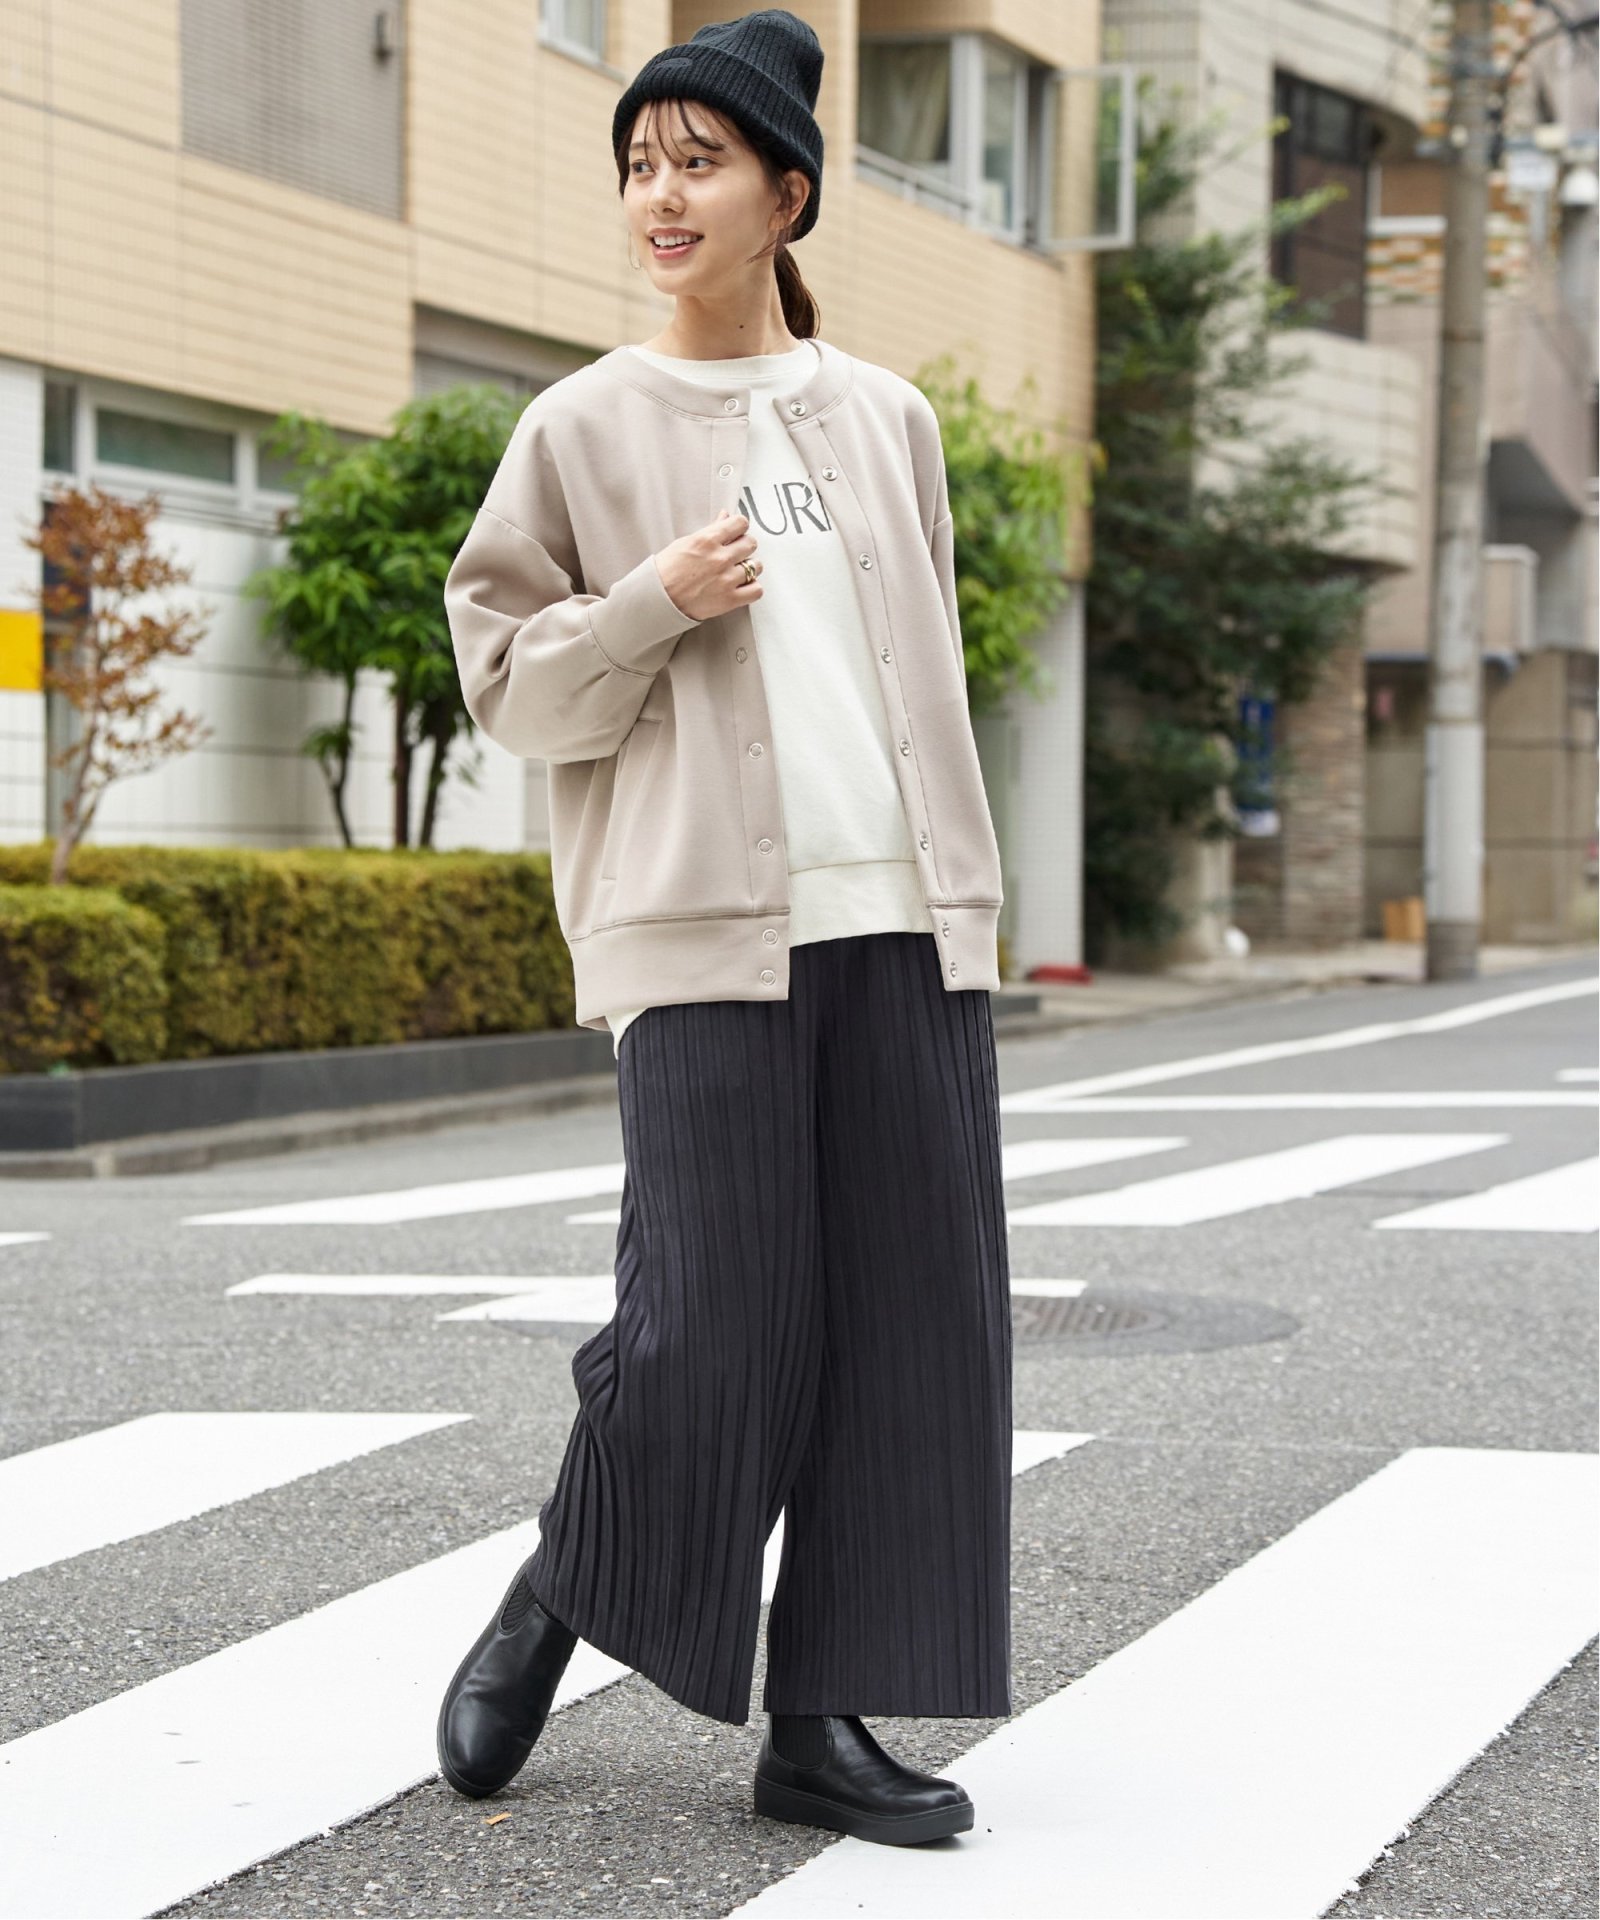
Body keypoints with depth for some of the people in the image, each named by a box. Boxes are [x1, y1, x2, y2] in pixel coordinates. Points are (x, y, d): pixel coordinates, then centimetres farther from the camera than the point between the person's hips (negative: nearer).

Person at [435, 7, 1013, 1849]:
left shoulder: (887, 420, 15)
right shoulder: (583, 429, 6)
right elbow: (507, 680, 6)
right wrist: (657, 606, -11)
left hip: (903, 924, 4)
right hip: (705, 923, -4)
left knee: (908, 1320, -1)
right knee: (711, 1323, -10)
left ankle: (820, 1719, 7)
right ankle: (552, 1606, 16)